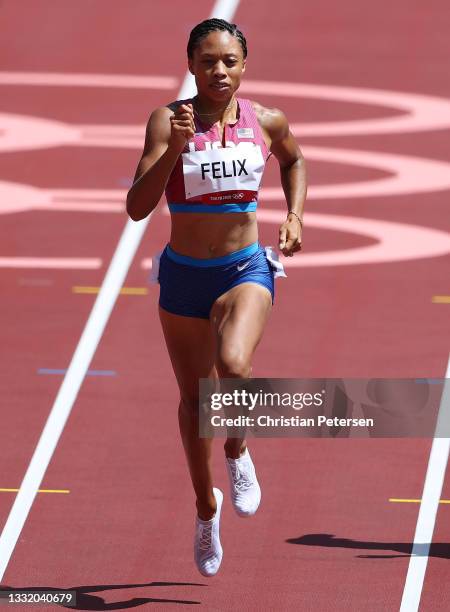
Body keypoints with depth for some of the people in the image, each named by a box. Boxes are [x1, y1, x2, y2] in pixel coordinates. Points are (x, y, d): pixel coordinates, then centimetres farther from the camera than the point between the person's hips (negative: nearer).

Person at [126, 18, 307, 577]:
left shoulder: (266, 122, -4)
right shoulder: (168, 121, -12)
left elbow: (294, 159, 21)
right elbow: (137, 207, -21)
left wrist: (295, 216, 7)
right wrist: (174, 149, -32)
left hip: (246, 271, -1)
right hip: (182, 274, 1)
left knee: (233, 366, -30)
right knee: (193, 397, 13)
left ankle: (238, 455, 2)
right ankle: (206, 509, 37)